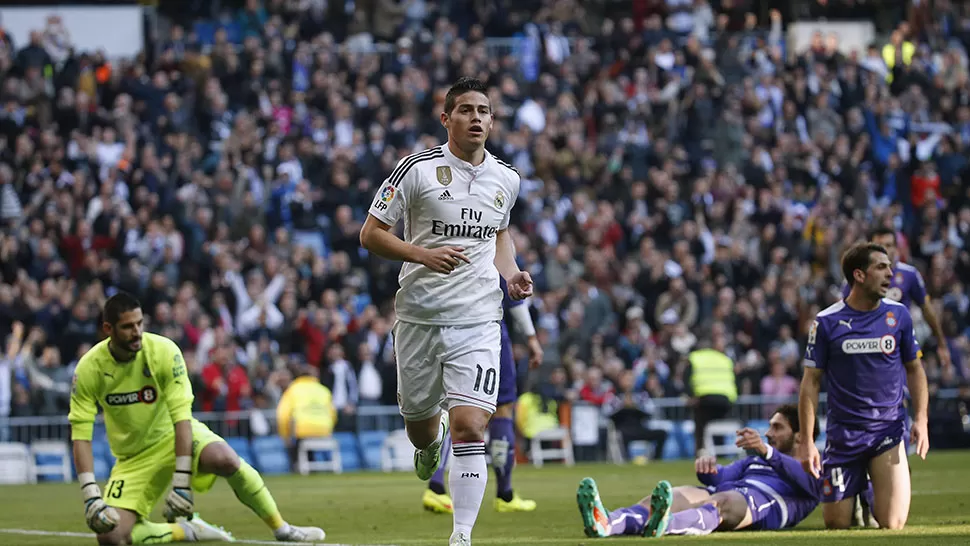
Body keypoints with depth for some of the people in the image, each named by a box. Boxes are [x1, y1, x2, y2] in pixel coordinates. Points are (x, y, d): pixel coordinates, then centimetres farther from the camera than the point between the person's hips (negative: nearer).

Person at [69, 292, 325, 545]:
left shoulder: (164, 351, -20)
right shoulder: (88, 369, -16)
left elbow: (181, 417, -23)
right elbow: (80, 434, -15)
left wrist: (181, 482, -30)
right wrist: (91, 496, -26)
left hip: (174, 435, -2)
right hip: (133, 456, 2)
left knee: (224, 459, -35)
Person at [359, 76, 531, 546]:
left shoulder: (506, 180, 8)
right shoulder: (417, 169, -6)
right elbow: (370, 234, -3)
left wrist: (512, 275, 8)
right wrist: (423, 254, -17)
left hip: (479, 319, 1)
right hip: (419, 316, -1)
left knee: (470, 428, -14)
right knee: (418, 424, 13)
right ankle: (430, 443, 52)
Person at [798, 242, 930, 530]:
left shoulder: (898, 314, 1)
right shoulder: (827, 322, -5)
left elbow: (914, 368, 11)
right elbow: (811, 382, -1)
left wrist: (920, 419, -3)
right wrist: (806, 441, -6)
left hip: (888, 430, 1)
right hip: (843, 432, -1)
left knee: (893, 524, -12)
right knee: (836, 524, 3)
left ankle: (877, 497, 24)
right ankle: (856, 491, 37)